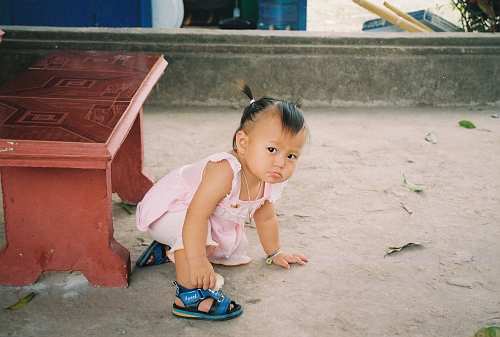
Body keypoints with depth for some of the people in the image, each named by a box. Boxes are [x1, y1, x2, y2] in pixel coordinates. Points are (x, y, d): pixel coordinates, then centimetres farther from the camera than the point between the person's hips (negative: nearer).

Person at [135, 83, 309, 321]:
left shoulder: (270, 182, -13)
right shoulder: (225, 171, -41)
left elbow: (265, 218, 7)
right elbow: (196, 215, -45)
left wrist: (274, 253, 18)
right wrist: (197, 262, -48)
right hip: (165, 209, -9)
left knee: (236, 251, 19)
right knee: (192, 226, -39)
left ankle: (169, 250, 29)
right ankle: (189, 294, -30)